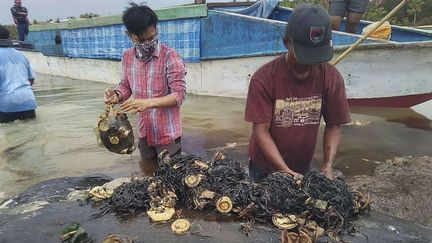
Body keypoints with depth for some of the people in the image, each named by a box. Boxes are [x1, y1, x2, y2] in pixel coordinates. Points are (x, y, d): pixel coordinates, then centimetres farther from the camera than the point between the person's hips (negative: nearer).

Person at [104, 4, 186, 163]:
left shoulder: (171, 58, -18)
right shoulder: (128, 57, 1)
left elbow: (179, 95, -20)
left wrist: (148, 103, -32)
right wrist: (117, 95, -10)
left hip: (167, 134, -6)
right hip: (144, 133, 6)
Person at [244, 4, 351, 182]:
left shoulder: (331, 78, -15)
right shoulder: (264, 79, -24)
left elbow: (334, 125, -6)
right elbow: (261, 132, -22)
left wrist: (327, 165, -18)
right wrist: (285, 171, -26)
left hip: (303, 167, 3)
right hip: (265, 167, -2)